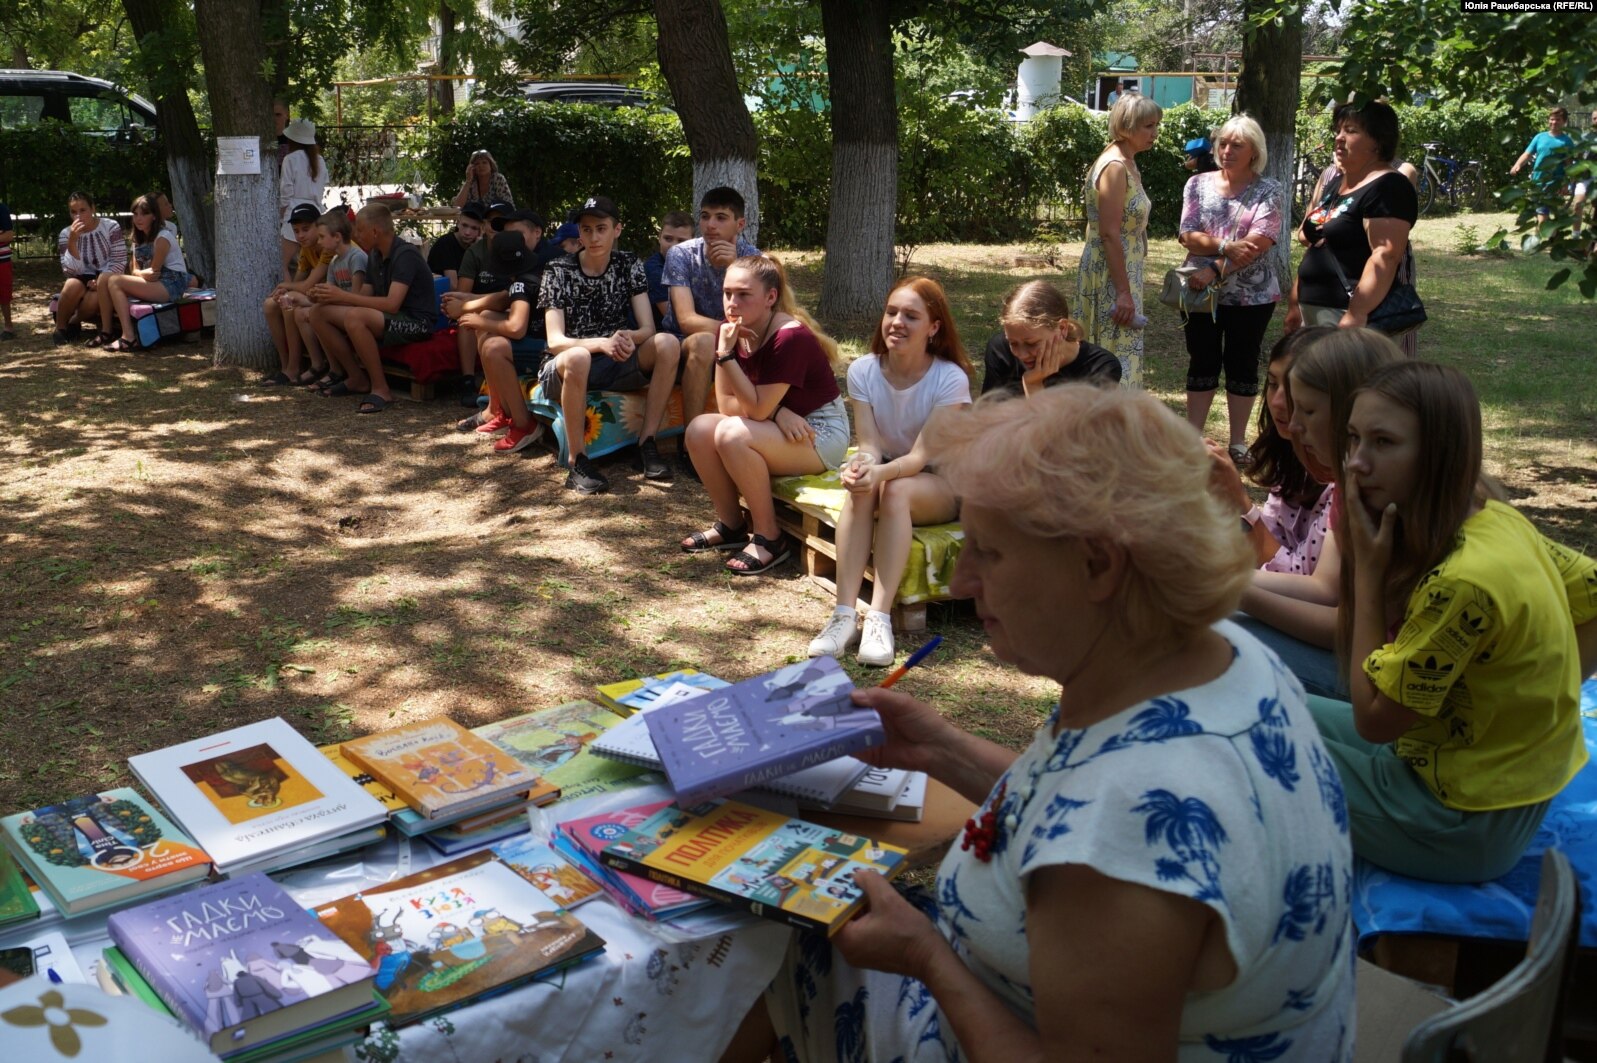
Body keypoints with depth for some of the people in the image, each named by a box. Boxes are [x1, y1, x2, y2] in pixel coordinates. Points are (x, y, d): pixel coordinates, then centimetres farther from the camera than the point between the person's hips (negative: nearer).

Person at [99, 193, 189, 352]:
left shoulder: (162, 237, -9)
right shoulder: (139, 239, 16)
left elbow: (155, 272, -12)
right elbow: (135, 270, 7)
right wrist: (141, 273, -11)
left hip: (172, 285, -8)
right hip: (154, 285, 8)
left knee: (115, 281, -21)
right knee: (107, 279, -7)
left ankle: (128, 337, -27)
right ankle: (105, 332, -7)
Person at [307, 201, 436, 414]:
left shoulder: (405, 254, -16)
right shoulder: (374, 256, 11)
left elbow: (391, 304, -27)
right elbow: (366, 299, 11)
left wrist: (342, 296, -23)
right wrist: (328, 297, -4)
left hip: (416, 323, -9)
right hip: (382, 318, 9)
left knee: (355, 317, -35)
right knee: (319, 312, 0)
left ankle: (380, 389, -22)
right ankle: (357, 379, 7)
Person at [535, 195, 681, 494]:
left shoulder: (629, 264, 1)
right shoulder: (558, 271, -8)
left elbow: (648, 328, -6)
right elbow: (555, 341, -17)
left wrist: (626, 338, -31)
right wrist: (603, 343, -35)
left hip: (616, 364, 3)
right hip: (565, 370, -3)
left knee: (668, 343, -24)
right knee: (577, 357, -40)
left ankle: (647, 443, -18)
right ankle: (577, 463, -29)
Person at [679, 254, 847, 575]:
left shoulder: (791, 337, -25)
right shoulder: (731, 331, -3)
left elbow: (756, 409, -26)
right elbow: (726, 405, -4)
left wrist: (726, 354, -30)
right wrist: (776, 411, -21)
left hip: (821, 432, -7)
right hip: (776, 426, 8)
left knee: (731, 434, -29)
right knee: (699, 429, -14)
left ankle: (769, 539, -15)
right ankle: (730, 525, 3)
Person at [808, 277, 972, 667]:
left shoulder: (950, 379, -19)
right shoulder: (863, 371, -8)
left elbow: (920, 455, -26)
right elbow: (869, 444, -14)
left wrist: (881, 472, -46)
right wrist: (862, 465, -39)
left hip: (939, 483, -3)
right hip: (885, 470, 3)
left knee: (897, 490, -36)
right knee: (860, 487, -32)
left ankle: (880, 618, -40)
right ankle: (844, 614, -37)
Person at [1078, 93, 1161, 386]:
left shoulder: (1128, 165, 13)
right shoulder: (1115, 167, -17)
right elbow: (1109, 234, -22)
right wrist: (1124, 293, -23)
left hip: (1124, 271, 10)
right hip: (1110, 277, -10)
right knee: (1117, 360, -7)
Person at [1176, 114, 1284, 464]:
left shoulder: (1269, 192, -4)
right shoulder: (1199, 185, 4)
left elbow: (1258, 243, -16)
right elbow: (1188, 237, -6)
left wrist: (1214, 270, -23)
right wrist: (1226, 246, -22)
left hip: (1251, 296, -2)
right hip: (1201, 291, 2)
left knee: (1242, 366, 6)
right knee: (1202, 363, 8)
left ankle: (1238, 444, 16)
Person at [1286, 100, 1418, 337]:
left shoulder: (1388, 188, -12)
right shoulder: (1335, 183, 17)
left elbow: (1386, 256, -22)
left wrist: (1356, 316, -30)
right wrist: (1294, 303, 18)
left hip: (1347, 315, -9)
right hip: (1314, 312, 9)